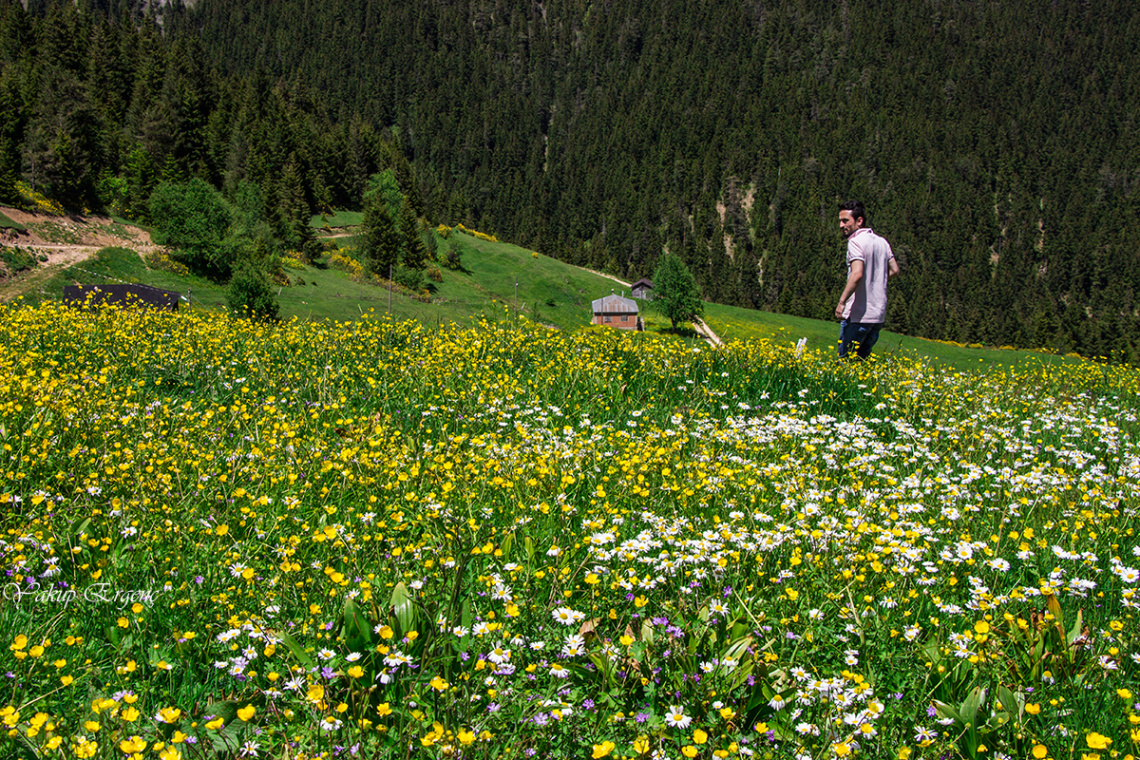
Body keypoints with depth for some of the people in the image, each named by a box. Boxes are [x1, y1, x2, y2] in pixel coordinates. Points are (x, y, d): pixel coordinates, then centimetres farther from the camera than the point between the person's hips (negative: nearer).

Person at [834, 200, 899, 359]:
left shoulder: (856, 241, -13)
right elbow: (894, 270, 17)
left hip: (858, 316, -8)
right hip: (879, 316, 8)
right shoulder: (882, 241, 12)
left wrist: (842, 301, -24)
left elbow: (857, 274, -26)